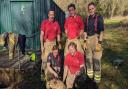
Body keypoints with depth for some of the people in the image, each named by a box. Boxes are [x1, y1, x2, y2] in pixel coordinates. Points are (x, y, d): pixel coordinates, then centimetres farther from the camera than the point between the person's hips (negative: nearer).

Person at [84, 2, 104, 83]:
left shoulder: (99, 17, -7)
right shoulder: (87, 18, 8)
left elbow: (101, 31, -12)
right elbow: (85, 31, 12)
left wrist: (99, 42, -18)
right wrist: (85, 41, 7)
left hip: (96, 39, -5)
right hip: (88, 39, 5)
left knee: (96, 59, -3)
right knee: (88, 58, 13)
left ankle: (97, 78, 9)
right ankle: (90, 75, 29)